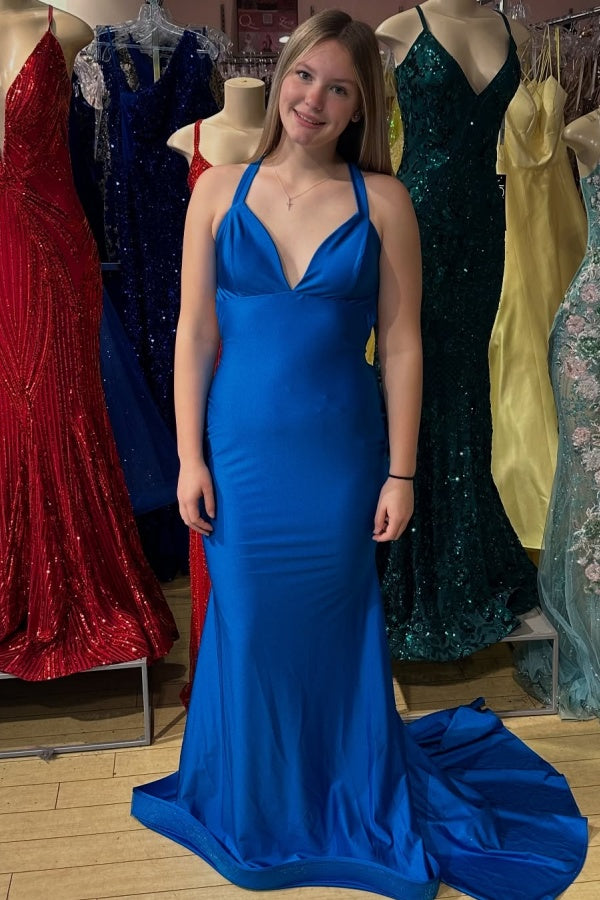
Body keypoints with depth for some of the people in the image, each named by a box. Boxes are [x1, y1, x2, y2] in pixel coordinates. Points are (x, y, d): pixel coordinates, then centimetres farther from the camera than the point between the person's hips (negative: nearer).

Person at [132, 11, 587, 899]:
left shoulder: (382, 200, -2)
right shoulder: (219, 189, 2)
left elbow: (402, 345, -3)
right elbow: (194, 332, 1)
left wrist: (400, 473, -5)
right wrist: (190, 457, -2)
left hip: (339, 452, -1)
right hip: (242, 448, 1)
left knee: (336, 631, 11)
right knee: (250, 626, 11)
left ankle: (352, 807, 37)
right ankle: (256, 808, 37)